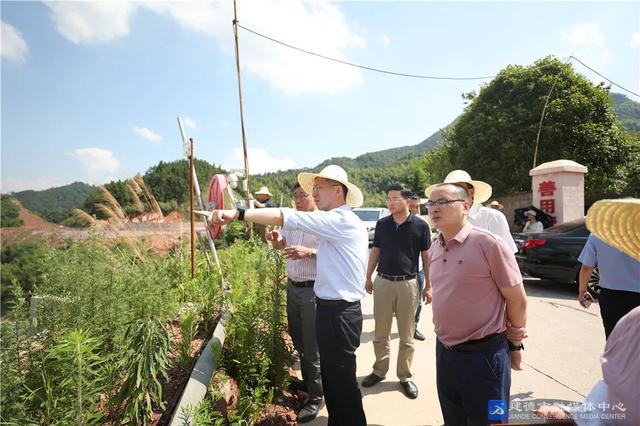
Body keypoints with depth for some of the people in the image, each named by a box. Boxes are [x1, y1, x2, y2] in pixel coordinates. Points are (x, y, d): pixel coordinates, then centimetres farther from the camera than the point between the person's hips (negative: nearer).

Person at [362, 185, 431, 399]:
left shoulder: (420, 226, -5)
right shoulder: (382, 224, 3)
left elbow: (427, 257, 0)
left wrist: (429, 286, -1)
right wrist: (368, 277, 10)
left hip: (408, 284, -2)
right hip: (382, 282, 2)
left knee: (406, 336, 11)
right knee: (380, 333, 13)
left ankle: (405, 376, 28)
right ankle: (379, 371, 31)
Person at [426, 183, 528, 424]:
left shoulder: (488, 243, -17)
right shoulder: (434, 250, 3)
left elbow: (517, 299, -9)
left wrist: (514, 343, 3)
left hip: (483, 355, -6)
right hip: (444, 351, 6)